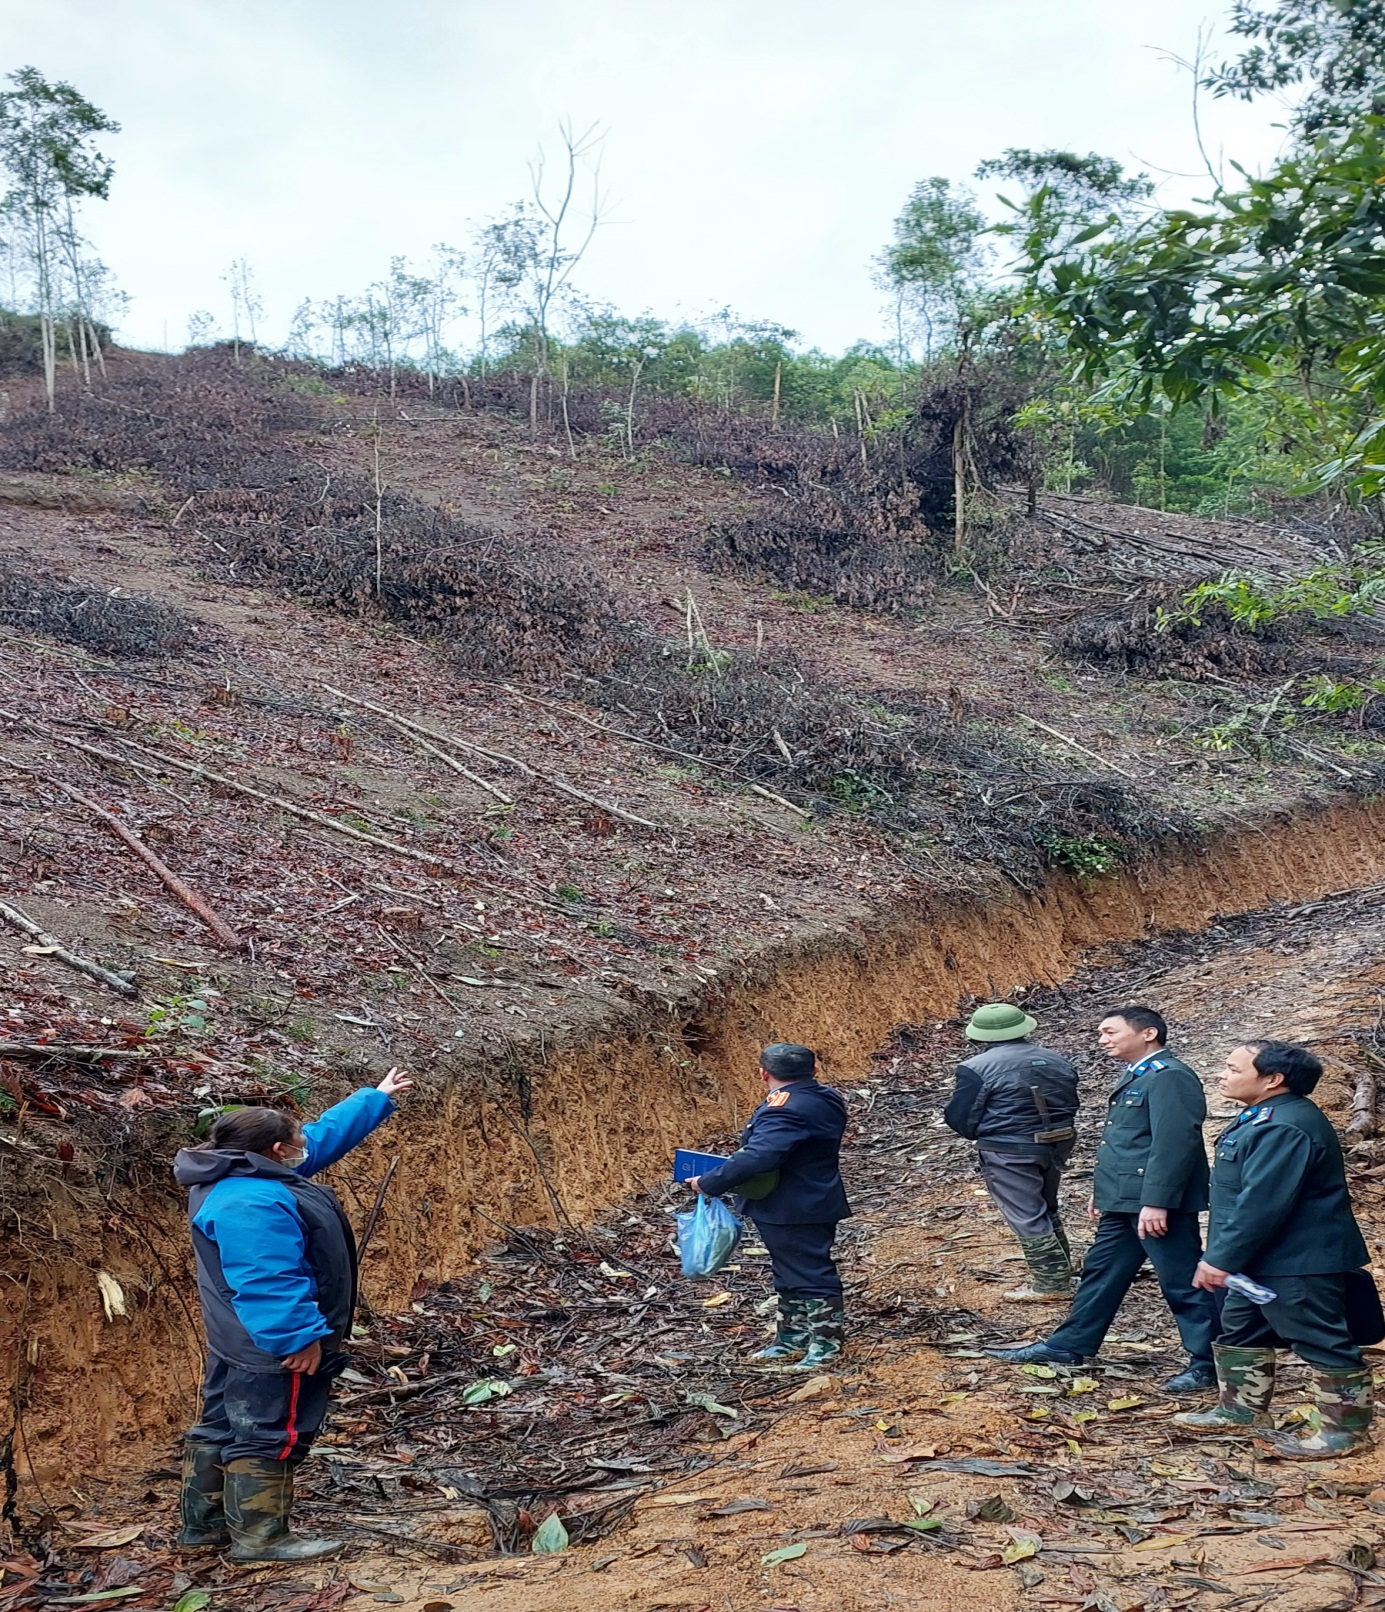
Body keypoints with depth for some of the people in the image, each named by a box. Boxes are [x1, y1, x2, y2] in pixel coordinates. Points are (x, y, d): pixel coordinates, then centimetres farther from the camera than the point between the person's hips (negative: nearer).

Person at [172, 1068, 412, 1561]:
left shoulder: (245, 1177, 9)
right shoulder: (249, 1203, -27)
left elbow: (326, 1135, 18)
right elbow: (267, 1281, -32)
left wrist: (377, 1098, 23)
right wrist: (301, 1337, -28)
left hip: (241, 1342, 12)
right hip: (273, 1348, -12)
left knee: (224, 1428, 17)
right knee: (270, 1437, -1)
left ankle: (202, 1524, 28)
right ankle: (259, 1537, 7)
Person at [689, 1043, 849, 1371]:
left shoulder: (785, 1110, -27)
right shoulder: (822, 1099, 6)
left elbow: (755, 1158, -35)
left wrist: (709, 1183, -26)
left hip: (794, 1211, -11)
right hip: (814, 1204, 11)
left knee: (810, 1275, 1)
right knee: (792, 1271, 20)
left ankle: (826, 1347, 11)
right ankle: (791, 1340, 31)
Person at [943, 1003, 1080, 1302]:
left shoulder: (977, 1068, -13)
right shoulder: (1056, 1061, 7)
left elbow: (961, 1119, -10)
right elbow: (1070, 1106, 15)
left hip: (1009, 1153, -7)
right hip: (1055, 1147, 7)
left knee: (1026, 1218, 2)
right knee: (1046, 1211, 23)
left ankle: (1051, 1284, 5)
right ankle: (1060, 1274, 32)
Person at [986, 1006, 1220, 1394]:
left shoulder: (1168, 1076, -16)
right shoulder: (1136, 1077, 17)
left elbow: (1173, 1144, -24)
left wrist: (1156, 1202, -26)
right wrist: (1103, 1190, 23)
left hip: (1157, 1204, -11)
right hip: (1124, 1202, 11)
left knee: (1183, 1282, -1)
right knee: (1101, 1272, 17)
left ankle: (1208, 1364, 11)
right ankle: (1068, 1346, 27)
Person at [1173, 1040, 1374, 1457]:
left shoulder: (1285, 1128, -27)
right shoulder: (1268, 1118, 9)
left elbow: (1261, 1203, -30)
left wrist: (1221, 1259, -24)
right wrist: (1225, 1257, 21)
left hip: (1299, 1262, -12)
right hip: (1266, 1259, 12)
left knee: (1322, 1343, 1)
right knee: (1240, 1328, 20)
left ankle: (1344, 1429, 12)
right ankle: (1242, 1408, 32)